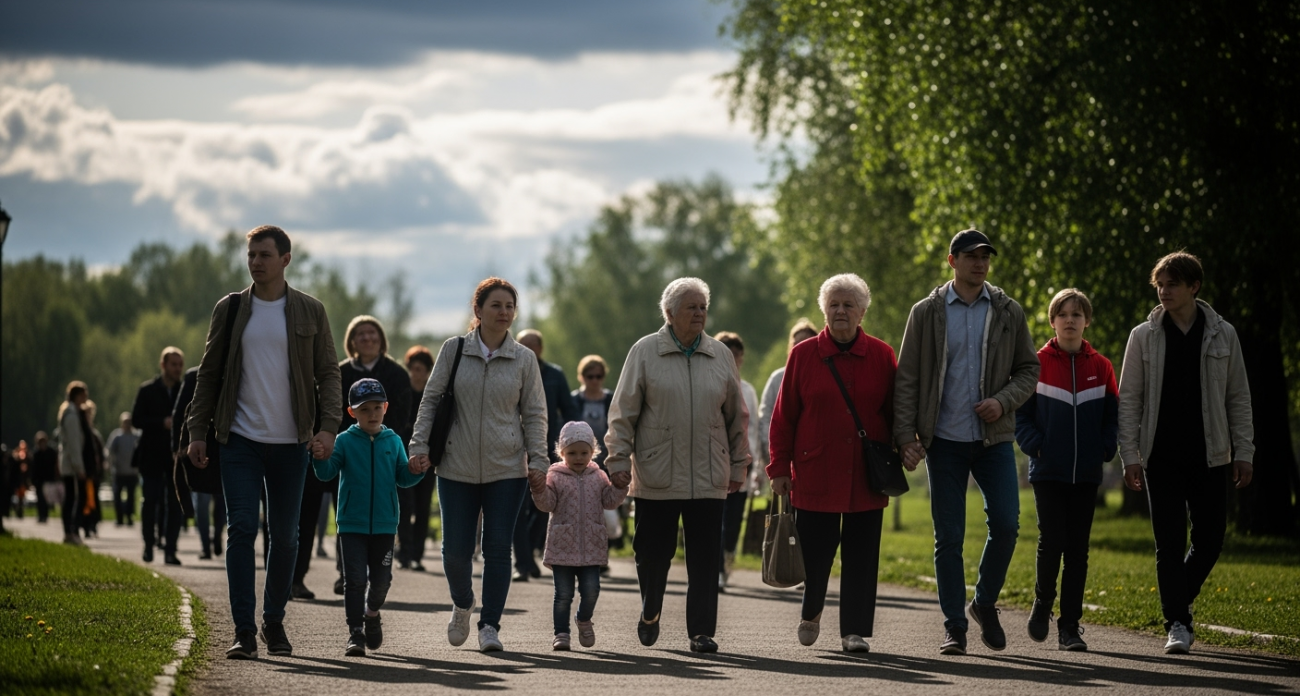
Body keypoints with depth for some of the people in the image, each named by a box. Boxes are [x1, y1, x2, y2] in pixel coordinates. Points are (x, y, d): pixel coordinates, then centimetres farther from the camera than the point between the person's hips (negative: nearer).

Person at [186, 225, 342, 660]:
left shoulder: (310, 312, 4)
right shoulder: (230, 310, 6)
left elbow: (328, 373, 4)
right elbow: (209, 374, 9)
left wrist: (328, 427, -10)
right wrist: (197, 432, 2)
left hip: (290, 443, 0)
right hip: (241, 441, 0)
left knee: (285, 536, 6)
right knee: (242, 529, -10)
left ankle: (275, 623, 22)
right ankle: (244, 632, -9)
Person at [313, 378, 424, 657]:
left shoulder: (393, 441, 6)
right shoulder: (345, 441, -2)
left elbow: (402, 479, 9)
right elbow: (326, 474, -8)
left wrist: (417, 470, -10)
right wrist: (320, 458, -28)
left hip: (384, 524, 2)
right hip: (352, 523, -2)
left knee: (381, 578, 9)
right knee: (355, 578, -7)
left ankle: (372, 613, 37)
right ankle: (355, 632, -3)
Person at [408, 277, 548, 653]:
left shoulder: (524, 359, 3)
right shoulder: (453, 350, 1)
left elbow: (534, 414, 5)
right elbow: (430, 400, 6)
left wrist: (538, 462, -3)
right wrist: (420, 446, -3)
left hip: (507, 470, 0)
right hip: (457, 468, 0)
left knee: (498, 548, -3)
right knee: (455, 550, 1)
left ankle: (490, 624, 7)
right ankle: (462, 605, 29)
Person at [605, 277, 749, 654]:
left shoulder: (720, 355, 9)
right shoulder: (645, 352, 1)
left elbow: (736, 415, 16)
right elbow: (623, 411, 2)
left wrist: (738, 464, 15)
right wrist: (619, 459, -3)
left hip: (708, 477, 2)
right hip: (656, 475, -2)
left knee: (705, 556, -3)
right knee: (653, 551, 4)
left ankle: (701, 630, 2)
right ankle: (649, 613, 29)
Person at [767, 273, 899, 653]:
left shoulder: (881, 356, 5)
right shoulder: (803, 355, 3)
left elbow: (895, 412, 11)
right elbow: (784, 416, 5)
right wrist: (780, 468, 2)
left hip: (866, 477, 1)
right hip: (815, 474, -1)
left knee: (861, 554, 1)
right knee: (814, 551, 2)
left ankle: (855, 630, 8)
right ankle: (810, 613, 29)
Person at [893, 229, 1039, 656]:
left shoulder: (1008, 313, 7)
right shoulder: (927, 313, 3)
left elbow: (1028, 369, 11)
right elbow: (907, 379, 2)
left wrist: (1003, 401, -9)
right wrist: (905, 437, -7)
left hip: (995, 439, 1)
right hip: (945, 440, -1)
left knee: (1006, 525, -8)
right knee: (948, 537, 0)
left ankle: (985, 604, 16)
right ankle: (954, 626, 9)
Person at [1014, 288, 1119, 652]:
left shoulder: (1100, 367, 6)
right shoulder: (1037, 363, 1)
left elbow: (1114, 414, 11)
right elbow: (1020, 411, 3)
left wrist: (1106, 449, -2)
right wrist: (1034, 445, -9)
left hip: (1086, 473, 2)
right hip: (1047, 471, -2)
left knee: (1078, 548, 2)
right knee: (1051, 540, -10)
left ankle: (1070, 626, 6)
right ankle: (1042, 605, 16)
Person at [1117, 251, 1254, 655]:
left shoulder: (1222, 335, 5)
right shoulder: (1143, 336, 3)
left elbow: (1238, 397, 8)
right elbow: (1129, 400, 3)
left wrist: (1243, 452, 3)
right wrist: (1130, 455, -5)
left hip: (1209, 456, 1)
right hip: (1161, 456, -1)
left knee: (1210, 540, 1)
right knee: (1169, 543, -4)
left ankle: (1179, 603, 24)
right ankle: (1177, 624, 1)